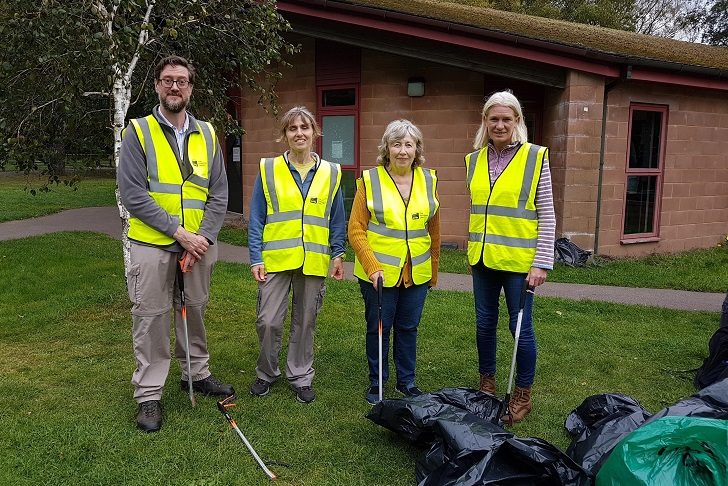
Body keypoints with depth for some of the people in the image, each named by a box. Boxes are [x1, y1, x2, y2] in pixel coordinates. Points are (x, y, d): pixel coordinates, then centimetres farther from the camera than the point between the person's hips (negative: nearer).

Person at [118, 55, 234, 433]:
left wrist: (203, 236, -8)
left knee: (195, 312, 16)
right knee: (151, 319, 3)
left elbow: (219, 193, 5)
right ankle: (148, 395, 16)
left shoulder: (207, 135, 8)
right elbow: (132, 193, -12)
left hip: (199, 245, 4)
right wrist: (178, 231, -17)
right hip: (152, 245, -3)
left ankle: (198, 374, 34)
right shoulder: (138, 132, -3)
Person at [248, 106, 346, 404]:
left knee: (305, 322, 11)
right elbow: (256, 219, 0)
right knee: (268, 321, 0)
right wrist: (256, 259, -5)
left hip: (314, 262, 1)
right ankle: (266, 373, 25)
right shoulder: (268, 170, 1)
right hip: (276, 259, -1)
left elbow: (337, 220, 9)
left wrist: (338, 255, 3)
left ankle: (300, 377, 28)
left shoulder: (330, 173, 5)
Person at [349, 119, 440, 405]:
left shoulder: (428, 180, 4)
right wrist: (372, 267, -16)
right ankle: (377, 383, 28)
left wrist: (434, 270, 13)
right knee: (378, 328, 9)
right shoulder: (370, 180, -7)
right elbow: (356, 230, -8)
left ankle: (406, 381, 32)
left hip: (417, 273, 3)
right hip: (379, 273, -3)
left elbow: (433, 230, 11)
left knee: (408, 327, 15)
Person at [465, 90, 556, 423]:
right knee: (484, 323, 14)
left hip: (518, 259, -4)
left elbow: (546, 215, -7)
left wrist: (542, 262, -11)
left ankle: (523, 394, 23)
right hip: (483, 258, 4)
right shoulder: (474, 160, 6)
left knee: (521, 326, 4)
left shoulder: (535, 157, -6)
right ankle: (487, 382, 33)